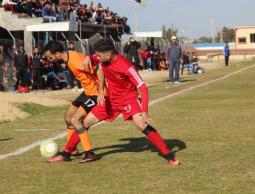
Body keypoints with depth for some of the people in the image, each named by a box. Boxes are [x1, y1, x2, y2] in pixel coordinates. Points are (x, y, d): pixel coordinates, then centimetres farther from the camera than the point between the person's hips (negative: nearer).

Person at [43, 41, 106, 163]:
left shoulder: (75, 61, -27)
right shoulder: (69, 58, 1)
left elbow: (99, 70, -29)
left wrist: (101, 92, -29)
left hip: (95, 93, -10)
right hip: (88, 91, 10)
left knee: (74, 119, -17)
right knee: (68, 116, 17)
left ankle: (89, 153, -11)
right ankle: (68, 151, 30)